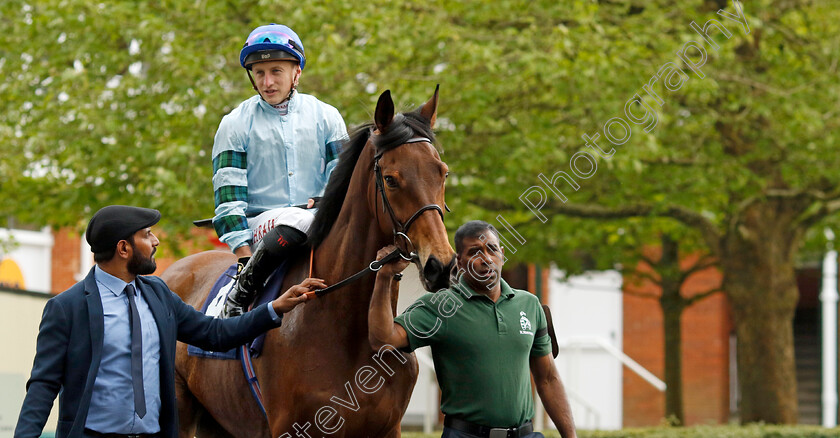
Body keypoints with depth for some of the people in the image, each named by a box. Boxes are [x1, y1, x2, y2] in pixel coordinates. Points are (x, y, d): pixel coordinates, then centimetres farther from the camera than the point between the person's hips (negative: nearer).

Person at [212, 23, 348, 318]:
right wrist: (243, 250, -12)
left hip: (319, 217, 3)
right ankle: (237, 297, -26)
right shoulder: (235, 124, 5)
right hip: (259, 222, -3)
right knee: (296, 222, -38)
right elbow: (228, 194, 0)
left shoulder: (326, 117, 11)